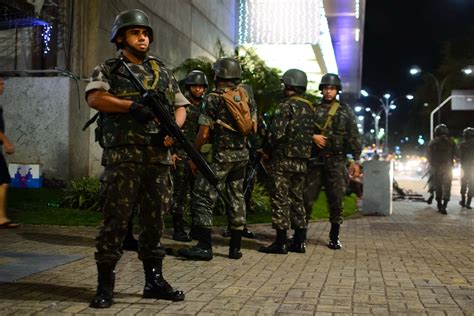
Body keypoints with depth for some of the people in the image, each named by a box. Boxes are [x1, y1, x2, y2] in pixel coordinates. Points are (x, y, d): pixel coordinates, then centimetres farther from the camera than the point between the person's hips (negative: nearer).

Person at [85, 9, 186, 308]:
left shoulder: (163, 71, 19)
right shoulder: (107, 70, 7)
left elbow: (181, 106, 17)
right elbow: (95, 98, -11)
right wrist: (133, 106, -23)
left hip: (158, 158, 4)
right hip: (122, 157, -4)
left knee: (154, 221, 9)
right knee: (115, 220, -4)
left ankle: (154, 280, 19)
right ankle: (105, 284, 5)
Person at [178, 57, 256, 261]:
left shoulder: (213, 98, -9)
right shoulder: (245, 97, 10)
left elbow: (204, 133, -12)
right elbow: (253, 128, 16)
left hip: (219, 155, -7)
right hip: (242, 156, 7)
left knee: (203, 198, -2)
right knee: (236, 199, 10)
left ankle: (204, 246, -7)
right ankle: (235, 248, 13)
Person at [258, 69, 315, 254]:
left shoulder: (286, 106, -11)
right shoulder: (310, 108, 14)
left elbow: (277, 133, -19)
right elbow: (310, 135, 16)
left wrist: (267, 150, -4)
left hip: (284, 158, -8)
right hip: (302, 160, 8)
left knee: (280, 199, -4)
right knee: (296, 199, 13)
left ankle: (281, 242, -3)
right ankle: (299, 242, 15)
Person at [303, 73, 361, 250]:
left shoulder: (345, 111, 6)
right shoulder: (313, 109, 10)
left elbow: (353, 136, 3)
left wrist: (356, 160, -3)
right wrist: (312, 136, -12)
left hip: (336, 161, -1)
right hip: (315, 160, 1)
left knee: (336, 200, 0)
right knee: (307, 197, -1)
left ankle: (334, 237, 10)